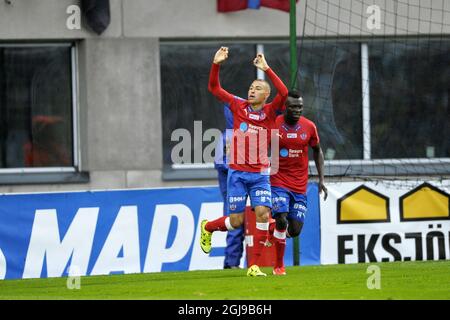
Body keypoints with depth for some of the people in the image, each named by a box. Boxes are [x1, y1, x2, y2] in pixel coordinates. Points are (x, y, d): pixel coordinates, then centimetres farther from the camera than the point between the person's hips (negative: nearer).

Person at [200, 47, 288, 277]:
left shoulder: (269, 112, 0)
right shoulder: (239, 107, 2)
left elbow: (283, 93, -18)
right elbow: (214, 88, 4)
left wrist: (266, 69, -23)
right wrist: (216, 64, -10)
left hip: (260, 175, 1)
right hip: (237, 173, 0)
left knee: (263, 214, -13)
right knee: (236, 221, 0)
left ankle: (254, 266, -5)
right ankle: (207, 228, 34)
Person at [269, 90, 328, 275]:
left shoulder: (309, 127, 0)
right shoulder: (274, 125, -8)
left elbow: (317, 151, 16)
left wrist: (321, 179, 9)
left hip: (300, 186, 3)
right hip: (279, 182, -3)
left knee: (295, 230, -1)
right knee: (281, 220, -21)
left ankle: (273, 229, 35)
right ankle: (279, 266, -6)